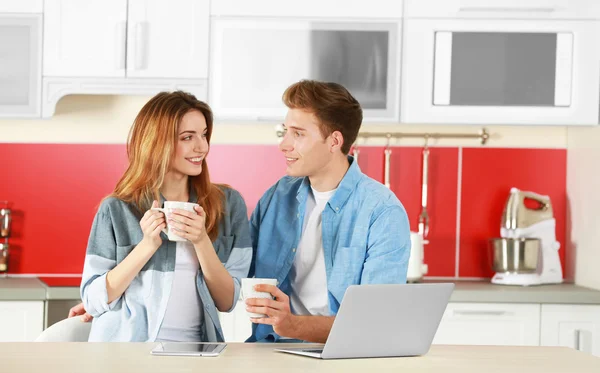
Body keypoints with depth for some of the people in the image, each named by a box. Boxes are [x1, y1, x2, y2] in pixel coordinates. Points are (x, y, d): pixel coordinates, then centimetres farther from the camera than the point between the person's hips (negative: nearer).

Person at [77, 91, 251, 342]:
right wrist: (147, 245, -12)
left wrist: (202, 241, -12)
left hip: (194, 356, 2)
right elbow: (93, 301, -2)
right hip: (126, 351, -1)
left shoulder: (229, 204, 5)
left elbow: (227, 302, 3)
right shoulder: (117, 210, 0)